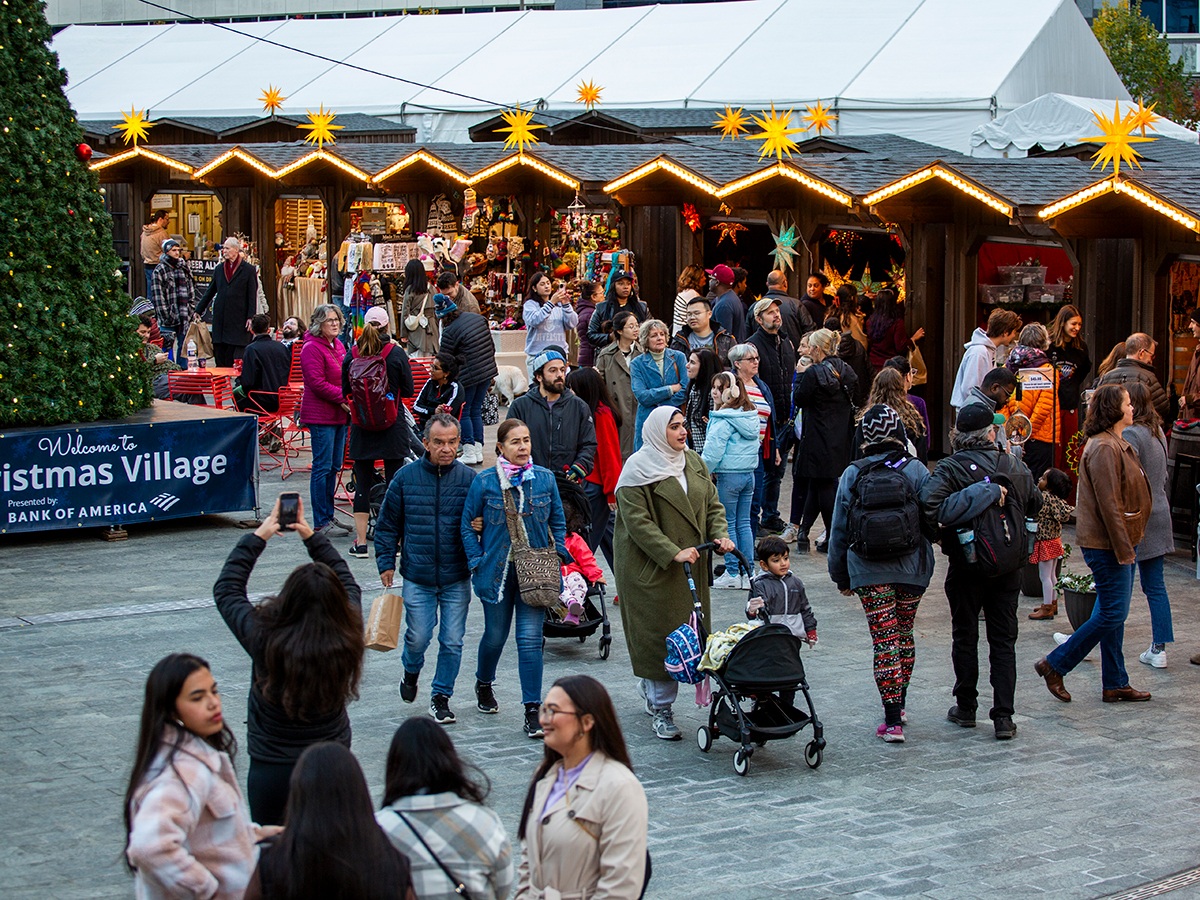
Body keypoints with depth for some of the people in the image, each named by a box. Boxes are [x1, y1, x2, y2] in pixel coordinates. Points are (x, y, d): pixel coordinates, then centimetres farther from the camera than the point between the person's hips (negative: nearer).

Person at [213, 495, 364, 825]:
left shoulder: (265, 639, -24)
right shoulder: (348, 636, -16)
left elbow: (226, 589, -5)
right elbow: (349, 585, 7)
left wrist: (258, 536, 4)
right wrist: (311, 535, 13)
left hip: (273, 766, -3)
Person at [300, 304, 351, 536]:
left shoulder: (338, 345, 15)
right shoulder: (311, 348, -13)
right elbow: (317, 384, -19)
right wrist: (343, 397, -19)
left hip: (338, 415, 9)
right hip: (320, 416, -9)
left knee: (334, 467, 13)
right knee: (322, 468, -5)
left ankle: (328, 516, 21)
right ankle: (321, 523, -1)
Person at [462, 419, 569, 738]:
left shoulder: (545, 478, 2)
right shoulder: (484, 482, -4)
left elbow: (558, 521, 13)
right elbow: (468, 526, 3)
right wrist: (477, 563, -3)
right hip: (498, 569, -1)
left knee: (530, 639, -5)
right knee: (495, 635, 14)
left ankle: (533, 711, -1)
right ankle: (483, 683, 44)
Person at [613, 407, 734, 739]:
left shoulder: (694, 462, 12)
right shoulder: (638, 469, -11)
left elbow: (712, 505, 15)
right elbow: (637, 521, -17)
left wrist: (720, 536, -5)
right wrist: (673, 553, -24)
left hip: (690, 565, 7)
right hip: (651, 567, -7)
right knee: (659, 634, -6)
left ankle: (653, 696, 26)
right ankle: (662, 710, 2)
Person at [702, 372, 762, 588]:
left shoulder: (723, 420, -15)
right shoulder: (751, 415, 10)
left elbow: (713, 451, -18)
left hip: (729, 475, -7)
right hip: (749, 474, 7)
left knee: (727, 524, 2)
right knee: (743, 523, 12)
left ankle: (733, 574, 5)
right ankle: (747, 572, 13)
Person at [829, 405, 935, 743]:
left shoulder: (852, 475, -2)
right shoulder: (916, 470, -4)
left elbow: (839, 529, 4)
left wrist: (840, 575, 13)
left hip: (869, 571, -1)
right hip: (912, 567, 1)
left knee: (884, 639, -1)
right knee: (905, 634, 19)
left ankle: (893, 719, -4)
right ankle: (899, 705, 31)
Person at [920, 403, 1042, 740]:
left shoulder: (950, 468, -13)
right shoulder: (1016, 467, -2)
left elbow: (930, 505, -28)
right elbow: (1035, 505, 12)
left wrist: (936, 531, -11)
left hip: (966, 565, -2)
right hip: (1008, 568, 2)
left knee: (965, 637, 13)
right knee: (1003, 640, 7)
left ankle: (966, 708, 21)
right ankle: (1003, 716, 3)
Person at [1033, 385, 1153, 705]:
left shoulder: (1116, 444, 16)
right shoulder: (1103, 448, -18)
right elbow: (1109, 503, -21)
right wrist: (1124, 549, -21)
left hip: (1117, 544, 10)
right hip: (1106, 545, -10)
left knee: (1112, 614, 12)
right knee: (1112, 614, -7)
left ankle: (1115, 684, 17)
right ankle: (1055, 665, 1)